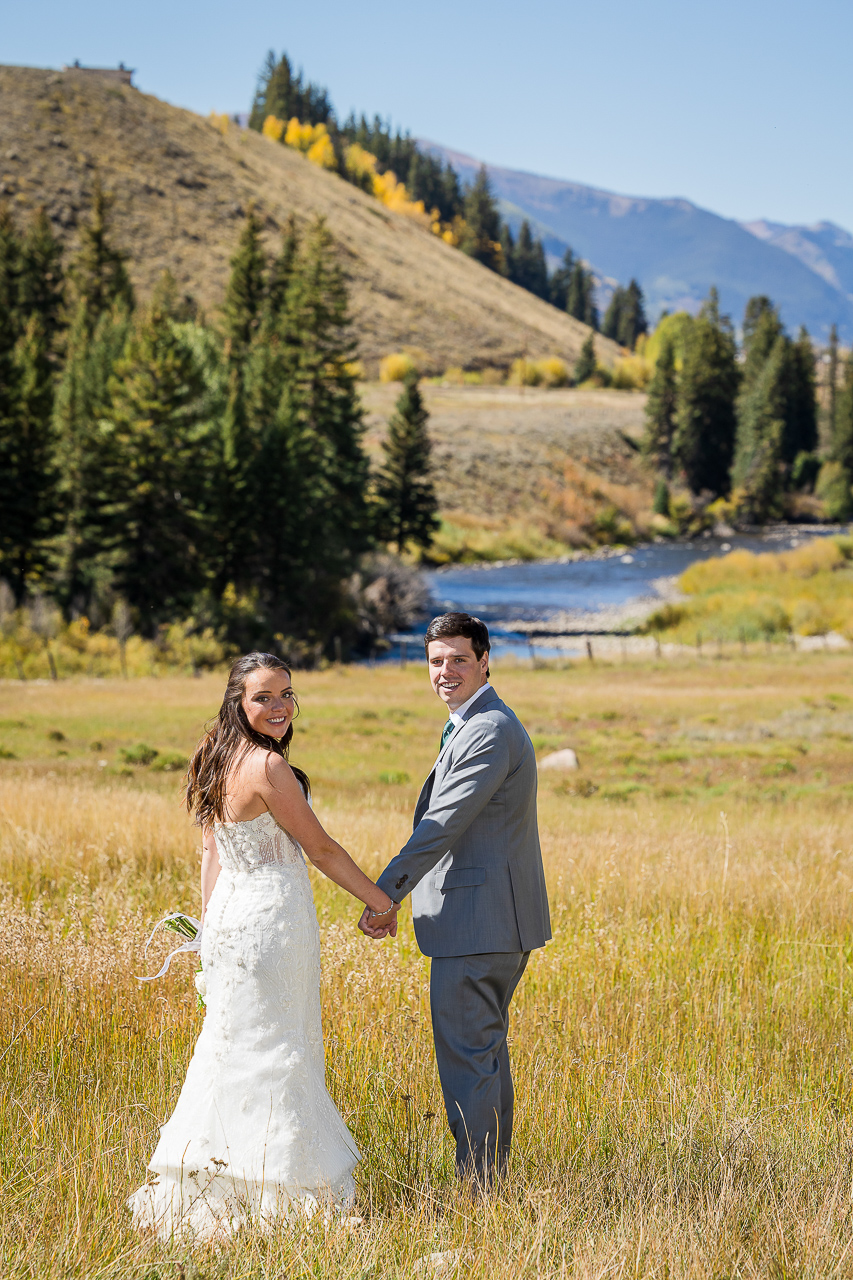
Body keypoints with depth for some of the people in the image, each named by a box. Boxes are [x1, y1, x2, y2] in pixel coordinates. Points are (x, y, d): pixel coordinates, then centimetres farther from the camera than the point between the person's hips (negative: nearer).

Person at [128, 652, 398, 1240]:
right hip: (272, 918, -9)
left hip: (231, 911, 9)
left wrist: (211, 925, 18)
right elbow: (321, 848, -12)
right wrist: (380, 900, -1)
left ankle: (199, 1186, 20)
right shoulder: (267, 766, -18)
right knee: (273, 1053, -1)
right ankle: (274, 1192, 6)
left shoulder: (221, 761, 8)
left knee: (232, 1051, 15)